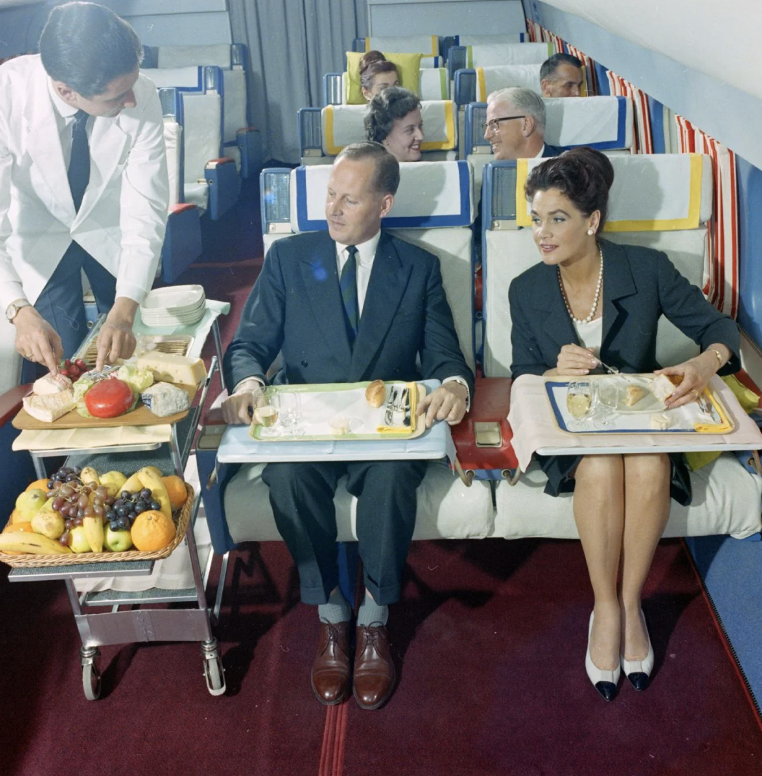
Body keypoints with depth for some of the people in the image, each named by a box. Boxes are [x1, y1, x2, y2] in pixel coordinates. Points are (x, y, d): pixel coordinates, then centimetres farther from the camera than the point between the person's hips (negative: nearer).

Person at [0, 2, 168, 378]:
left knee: (132, 354, 8)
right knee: (55, 364, -2)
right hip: (38, 238, -1)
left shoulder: (141, 97, -29)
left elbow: (146, 208, -27)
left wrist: (124, 311, -39)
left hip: (111, 234, 1)